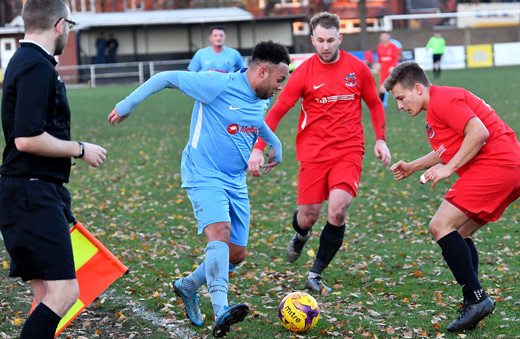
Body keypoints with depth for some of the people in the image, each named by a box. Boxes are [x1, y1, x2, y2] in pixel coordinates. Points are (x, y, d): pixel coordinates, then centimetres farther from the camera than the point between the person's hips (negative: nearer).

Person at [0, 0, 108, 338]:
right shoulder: (37, 67, -15)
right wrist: (80, 149, -11)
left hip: (34, 195, 11)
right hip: (33, 195, -11)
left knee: (49, 295, 9)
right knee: (64, 292, -15)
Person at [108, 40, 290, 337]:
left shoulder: (262, 101, 9)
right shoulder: (219, 85, -16)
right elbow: (167, 78, -10)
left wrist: (276, 146, 34)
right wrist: (127, 105, -8)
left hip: (236, 183, 8)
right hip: (204, 176, -8)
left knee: (236, 255, 6)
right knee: (220, 232, -30)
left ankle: (188, 287, 31)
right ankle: (221, 311, -41)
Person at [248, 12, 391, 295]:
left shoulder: (358, 68, 1)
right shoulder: (304, 73, -4)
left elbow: (374, 104, 17)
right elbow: (277, 111, -2)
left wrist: (380, 139, 6)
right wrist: (258, 149, -11)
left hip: (348, 151, 0)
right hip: (313, 152, 0)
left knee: (337, 209, -19)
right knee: (308, 217, 0)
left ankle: (315, 275, -4)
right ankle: (300, 235, 41)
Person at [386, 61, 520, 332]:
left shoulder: (443, 100, -9)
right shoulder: (436, 108, 24)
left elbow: (479, 133, -20)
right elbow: (449, 150, 34)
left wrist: (448, 168, -16)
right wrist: (412, 167, 25)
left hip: (493, 165, -11)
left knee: (441, 226, -14)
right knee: (459, 233, 14)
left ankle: (476, 298, -17)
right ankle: (473, 306, 10)